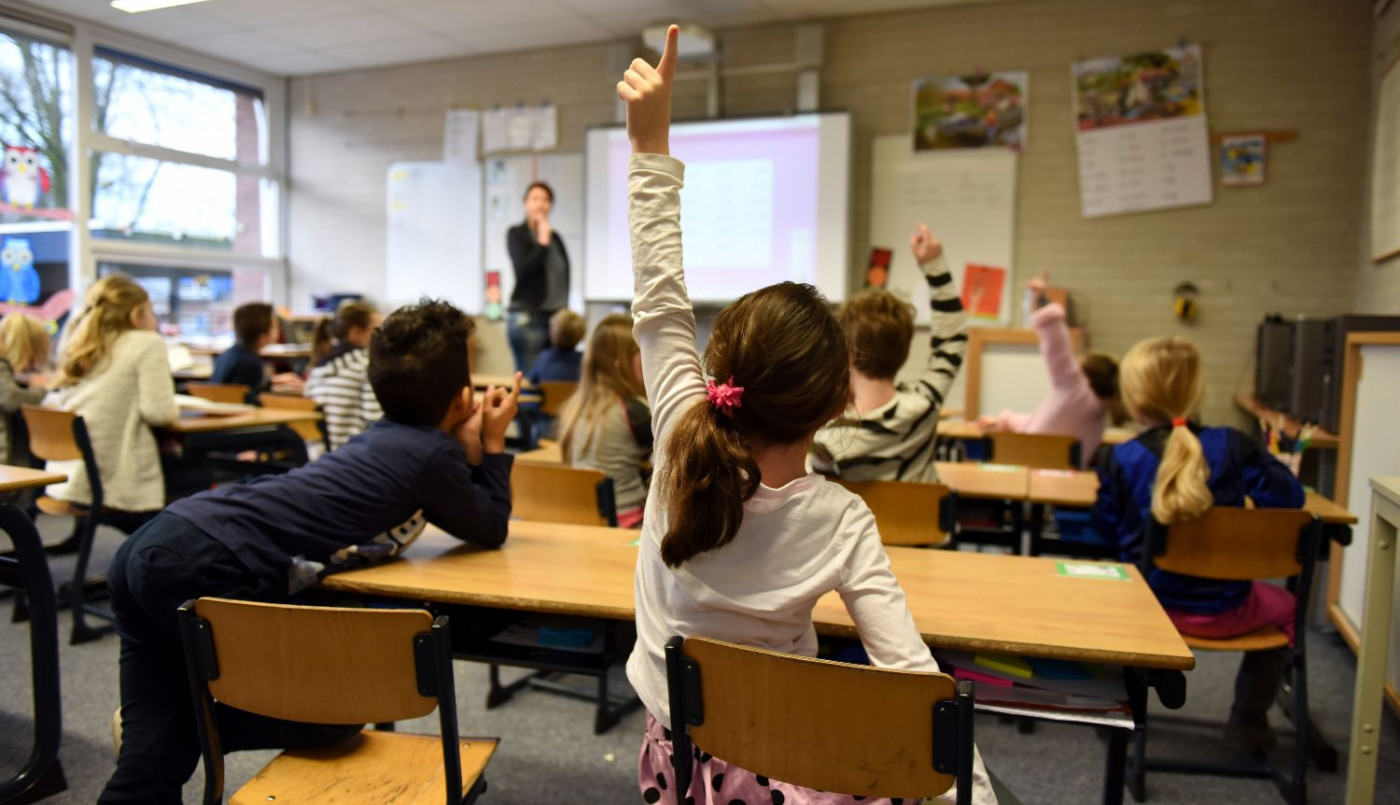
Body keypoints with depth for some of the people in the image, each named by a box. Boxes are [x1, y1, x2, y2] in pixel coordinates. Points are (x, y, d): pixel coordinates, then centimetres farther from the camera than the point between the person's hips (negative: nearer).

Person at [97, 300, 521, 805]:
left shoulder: (386, 438, 20)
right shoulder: (433, 452, -5)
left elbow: (462, 514, 32)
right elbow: (490, 531, 12)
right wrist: (494, 444, 18)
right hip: (208, 569, -9)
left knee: (155, 752, 16)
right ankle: (196, 721, 9)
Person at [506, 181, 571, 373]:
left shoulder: (555, 237, 14)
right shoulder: (516, 234, 2)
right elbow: (523, 269, -12)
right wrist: (542, 242, -9)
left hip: (556, 316, 5)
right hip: (527, 316, -4)